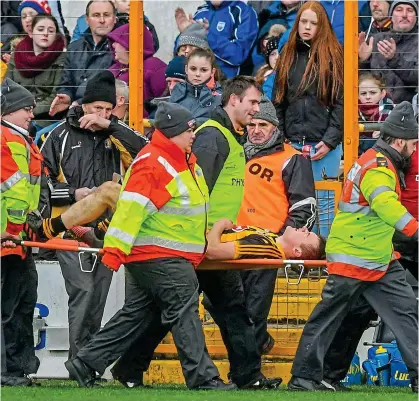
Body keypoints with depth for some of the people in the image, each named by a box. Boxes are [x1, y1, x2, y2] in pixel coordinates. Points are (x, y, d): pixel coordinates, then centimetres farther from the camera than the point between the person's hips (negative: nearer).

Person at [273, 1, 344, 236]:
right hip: (293, 143, 4)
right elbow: (279, 101, 14)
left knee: (323, 201, 0)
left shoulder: (332, 56, -1)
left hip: (324, 144, -4)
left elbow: (341, 101, -5)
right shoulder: (288, 56, 12)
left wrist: (330, 140, -11)